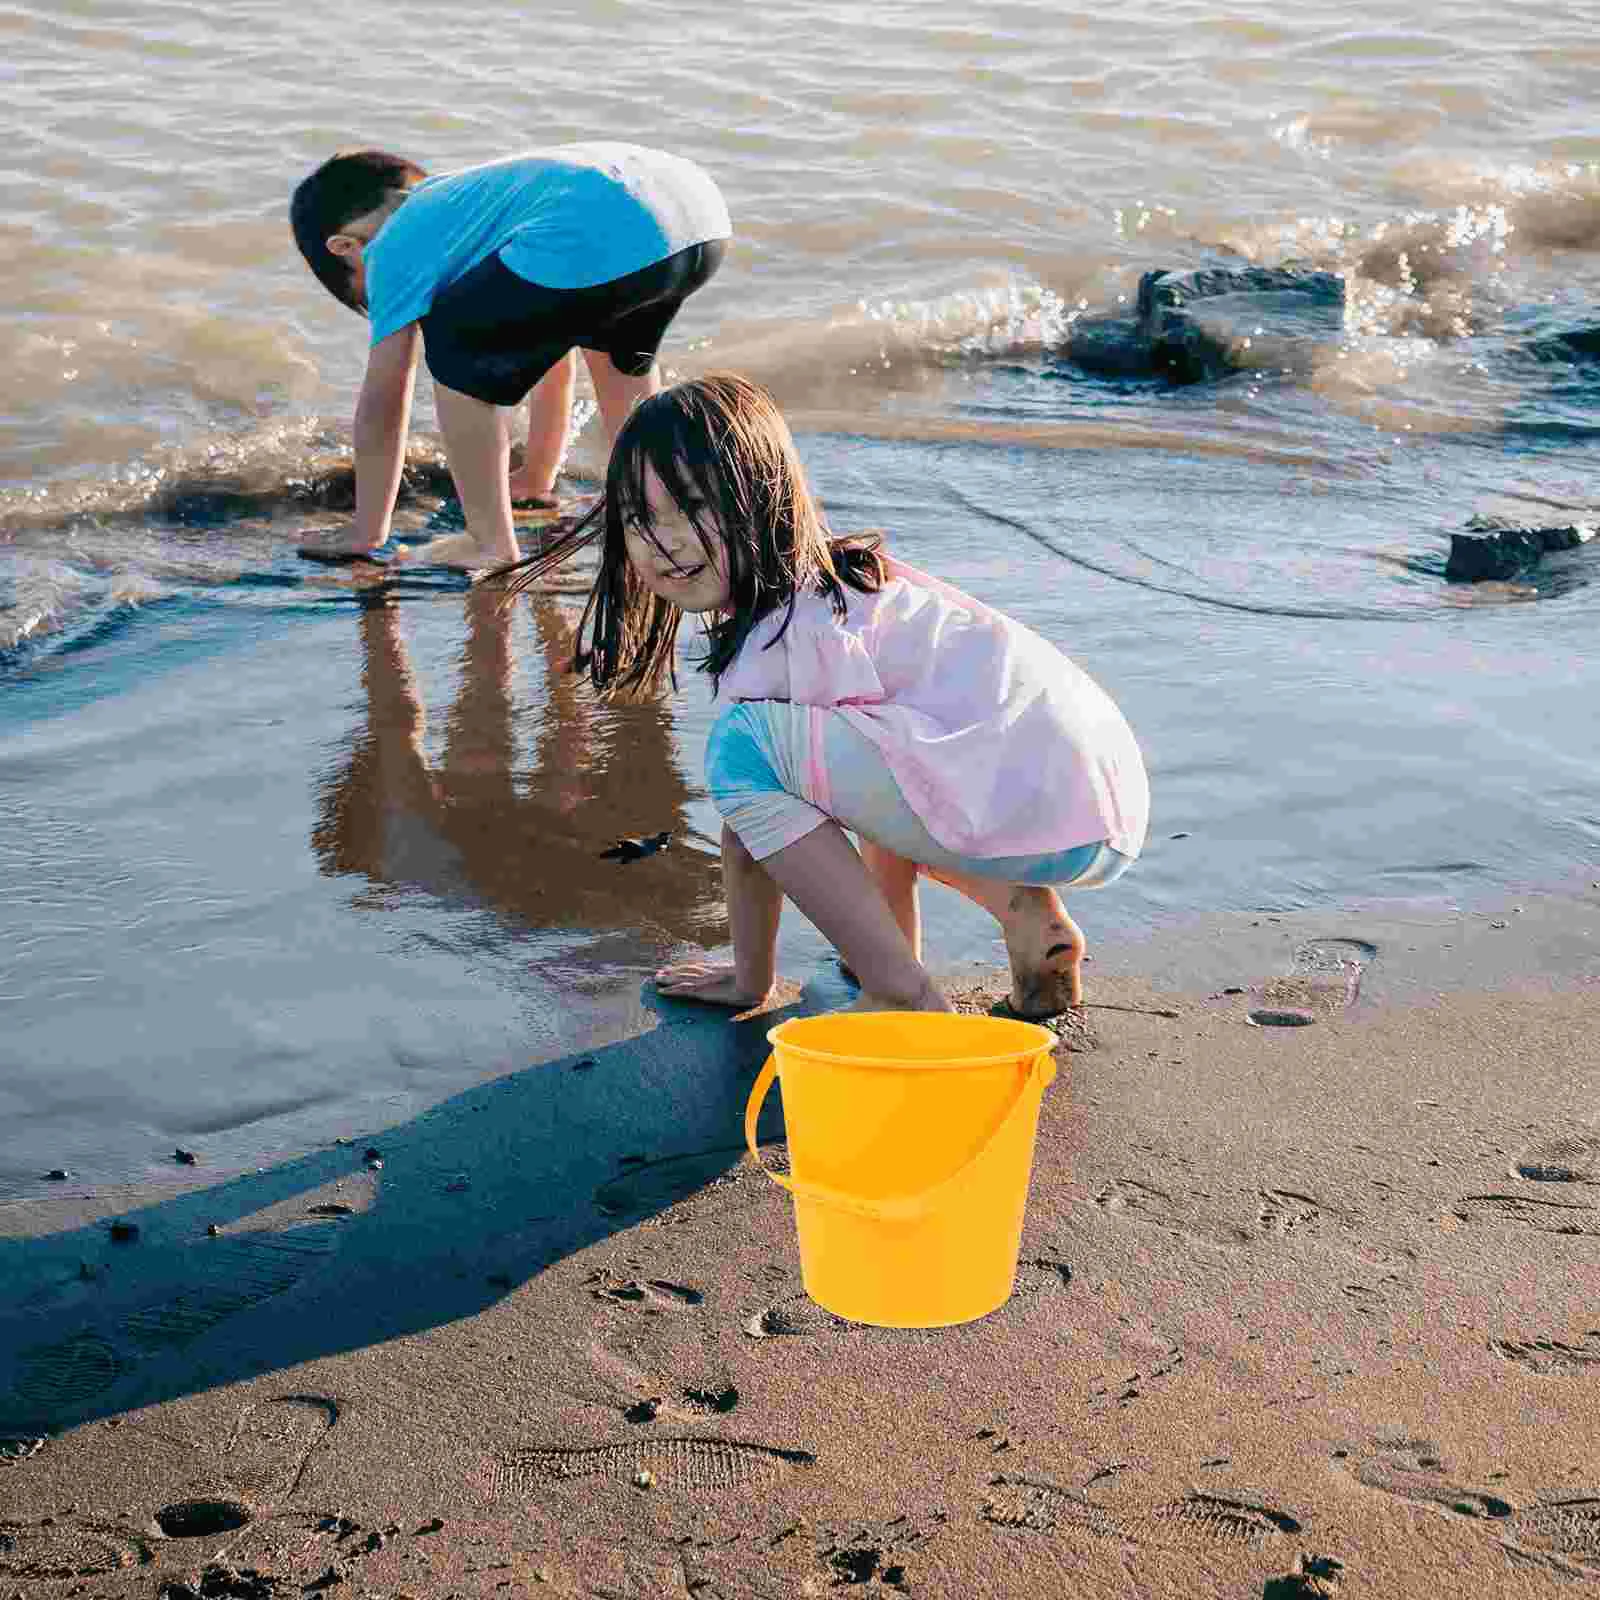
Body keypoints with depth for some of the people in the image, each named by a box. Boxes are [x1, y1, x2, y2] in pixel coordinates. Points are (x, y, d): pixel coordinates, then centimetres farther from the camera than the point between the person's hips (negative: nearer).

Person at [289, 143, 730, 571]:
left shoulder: (392, 248, 18)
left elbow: (383, 403, 17)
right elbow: (554, 354, 47)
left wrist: (367, 537, 25)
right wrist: (537, 477, 56)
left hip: (599, 240, -8)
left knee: (453, 345, 12)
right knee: (618, 342, 38)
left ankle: (493, 546, 11)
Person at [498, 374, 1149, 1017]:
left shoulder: (781, 638, -9)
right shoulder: (835, 577, 20)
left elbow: (749, 837, -3)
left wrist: (751, 978, 10)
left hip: (1044, 812, -10)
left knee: (741, 748, -14)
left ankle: (902, 992, -11)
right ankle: (1026, 912, 17)